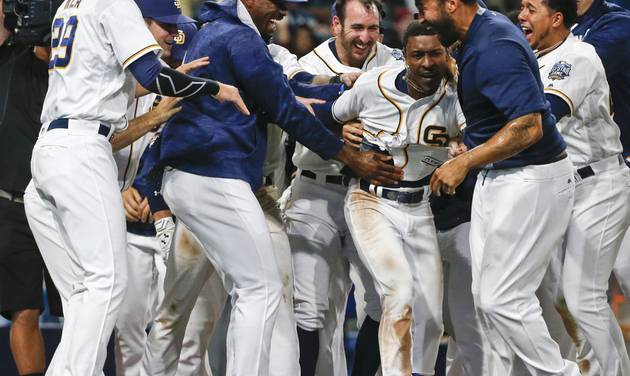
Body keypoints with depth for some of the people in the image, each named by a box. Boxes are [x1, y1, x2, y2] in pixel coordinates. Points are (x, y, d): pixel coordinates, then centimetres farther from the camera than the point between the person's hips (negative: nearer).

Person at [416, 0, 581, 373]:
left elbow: (528, 126, -29)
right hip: (497, 179, 10)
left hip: (532, 182, -10)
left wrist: (464, 163, -24)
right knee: (487, 297, 10)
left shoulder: (494, 49, -23)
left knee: (501, 299, -11)